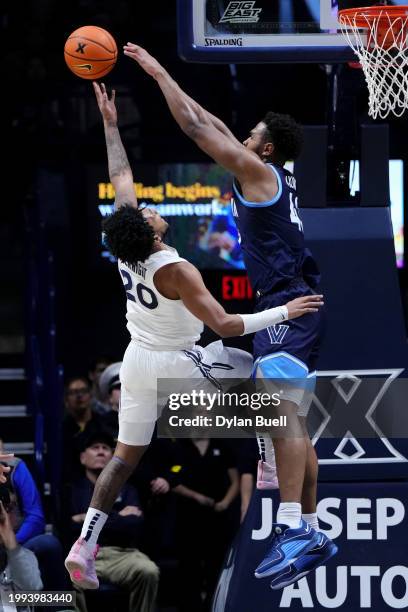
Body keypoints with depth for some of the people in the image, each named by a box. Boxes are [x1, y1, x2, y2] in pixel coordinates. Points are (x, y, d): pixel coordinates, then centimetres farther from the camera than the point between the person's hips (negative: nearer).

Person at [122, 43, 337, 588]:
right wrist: (166, 79, 30)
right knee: (292, 421, 11)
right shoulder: (275, 177, 19)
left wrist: (159, 73, 4)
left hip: (288, 305, -10)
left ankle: (294, 529, -32)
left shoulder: (258, 170, -5)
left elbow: (197, 128, -6)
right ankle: (311, 532, 13)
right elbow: (217, 130, 28)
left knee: (281, 409, -21)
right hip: (289, 304, 10)